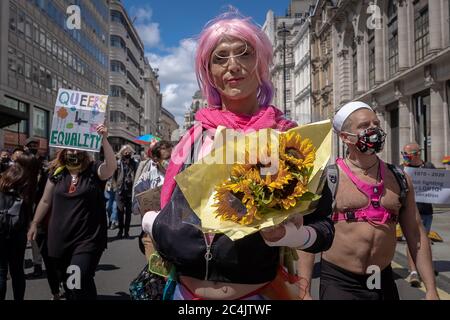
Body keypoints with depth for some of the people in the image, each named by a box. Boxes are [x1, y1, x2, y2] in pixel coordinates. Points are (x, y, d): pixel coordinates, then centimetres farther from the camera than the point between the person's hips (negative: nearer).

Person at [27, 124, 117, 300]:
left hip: (88, 238, -4)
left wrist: (104, 139, -36)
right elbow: (45, 201, 14)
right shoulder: (57, 173, 5)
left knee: (79, 282, -12)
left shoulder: (94, 170, -6)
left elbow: (112, 166, -28)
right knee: (67, 282, 17)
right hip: (61, 238, 5)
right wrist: (34, 223, 16)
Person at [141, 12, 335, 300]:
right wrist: (153, 225, -11)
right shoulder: (194, 136, -3)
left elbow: (324, 231, -10)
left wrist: (288, 234, -28)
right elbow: (172, 216, 7)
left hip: (256, 292, -2)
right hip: (186, 289, 3)